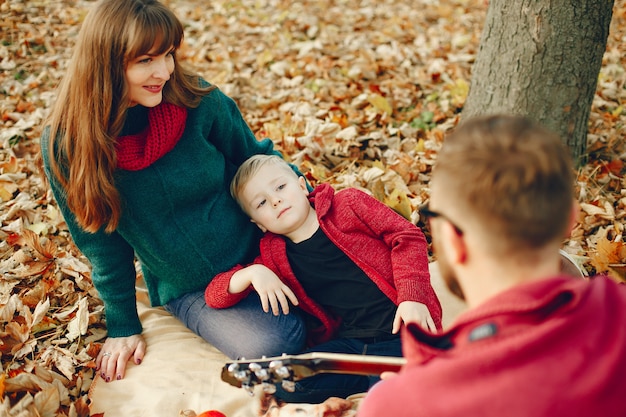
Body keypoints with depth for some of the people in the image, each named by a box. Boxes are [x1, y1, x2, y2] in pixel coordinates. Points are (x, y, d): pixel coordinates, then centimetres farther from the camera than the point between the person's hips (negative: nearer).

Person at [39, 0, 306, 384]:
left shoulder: (200, 103, -15)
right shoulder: (65, 145, -14)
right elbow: (101, 244, -1)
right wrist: (123, 327, 5)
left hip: (258, 250, 1)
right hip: (188, 291, -1)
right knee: (273, 344, -27)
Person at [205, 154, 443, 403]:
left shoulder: (348, 205, 5)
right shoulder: (273, 258, 11)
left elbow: (407, 235, 1)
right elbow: (214, 296, 9)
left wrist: (412, 297, -12)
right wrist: (252, 273, -12)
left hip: (402, 329, -4)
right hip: (347, 343, 4)